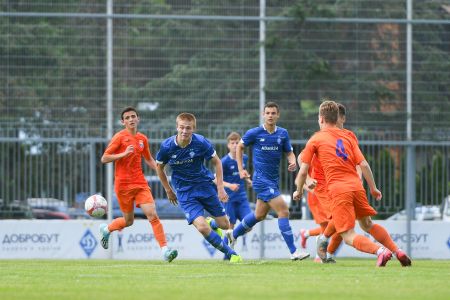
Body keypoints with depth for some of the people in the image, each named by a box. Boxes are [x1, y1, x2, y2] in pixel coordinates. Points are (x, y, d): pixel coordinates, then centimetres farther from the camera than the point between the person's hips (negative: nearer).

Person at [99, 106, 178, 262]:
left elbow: (148, 159, 26)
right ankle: (106, 229, 37)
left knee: (152, 215, -12)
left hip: (140, 183, 4)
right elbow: (104, 158, -8)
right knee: (128, 220, 6)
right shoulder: (120, 137, -5)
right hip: (123, 184, -3)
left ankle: (165, 250, -19)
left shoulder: (142, 139, 11)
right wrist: (123, 154, -21)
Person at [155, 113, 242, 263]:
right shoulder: (167, 147, -14)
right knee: (202, 227, -20)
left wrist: (220, 187, -4)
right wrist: (169, 191, 10)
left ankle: (211, 224, 46)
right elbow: (159, 167, 6)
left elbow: (217, 162, 0)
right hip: (185, 193, -1)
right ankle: (231, 254, -3)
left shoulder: (201, 143, -15)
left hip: (205, 185, 1)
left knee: (224, 225, 7)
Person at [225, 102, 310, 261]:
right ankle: (293, 252, -14)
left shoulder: (283, 134, 4)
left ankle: (233, 234, 41)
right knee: (283, 211, -16)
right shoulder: (254, 133, -7)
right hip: (261, 180, -6)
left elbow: (289, 153, 9)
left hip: (274, 180, 6)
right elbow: (239, 147, 8)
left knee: (260, 215, 19)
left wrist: (293, 163, -13)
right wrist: (241, 169, 3)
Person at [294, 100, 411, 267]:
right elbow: (364, 165, 7)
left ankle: (380, 251, -29)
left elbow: (303, 171, 4)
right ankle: (397, 250, 14)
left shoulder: (315, 139, 7)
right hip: (356, 186, 5)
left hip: (338, 190, -5)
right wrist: (373, 188, 15)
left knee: (348, 237, -5)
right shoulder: (347, 137, 17)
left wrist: (299, 191, 20)